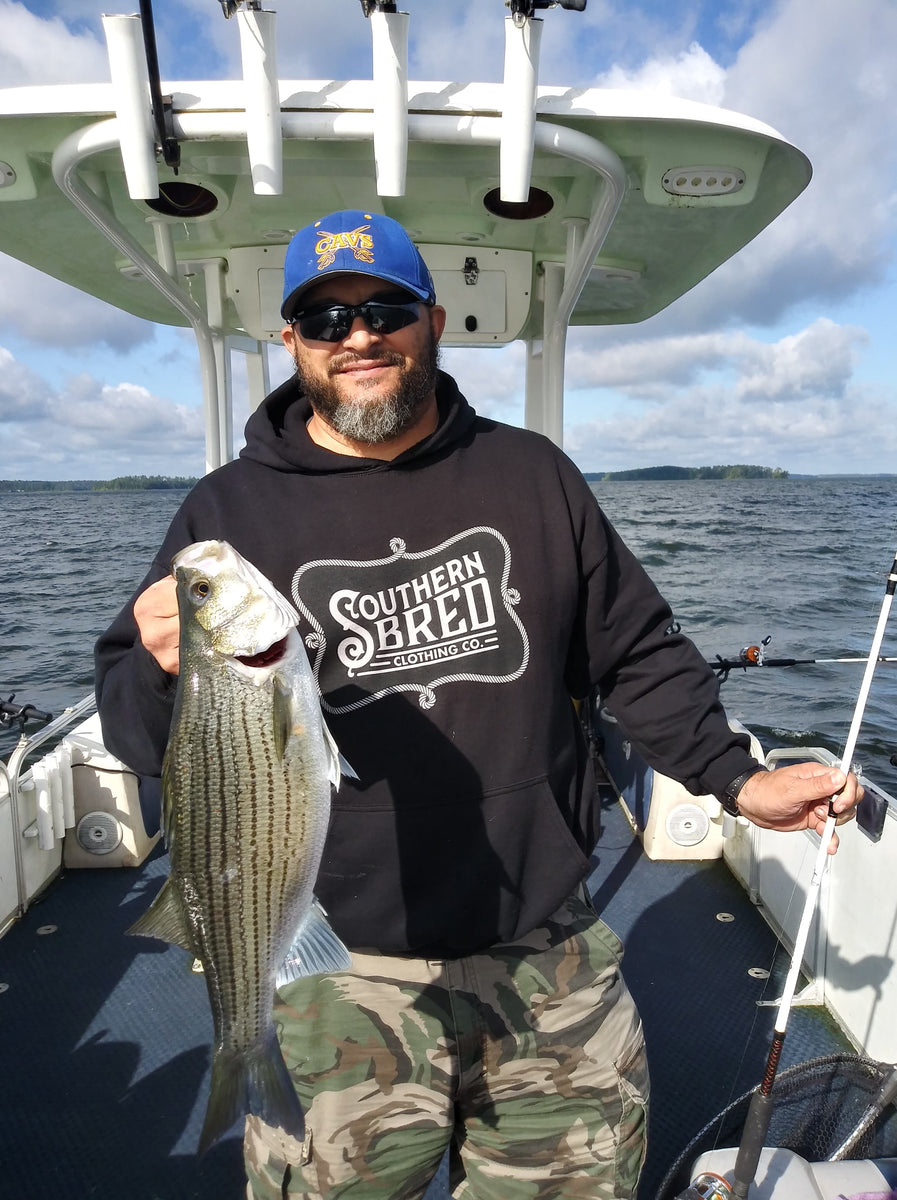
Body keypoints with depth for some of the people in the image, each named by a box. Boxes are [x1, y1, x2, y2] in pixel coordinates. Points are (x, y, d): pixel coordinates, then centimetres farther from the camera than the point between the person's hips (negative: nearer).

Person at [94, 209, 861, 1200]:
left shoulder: (532, 474, 4)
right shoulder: (229, 508, -2)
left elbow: (638, 651, 10)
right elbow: (130, 724, 0)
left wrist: (735, 776, 2)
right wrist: (166, 674, -22)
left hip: (552, 961, 3)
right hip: (335, 979, -1)